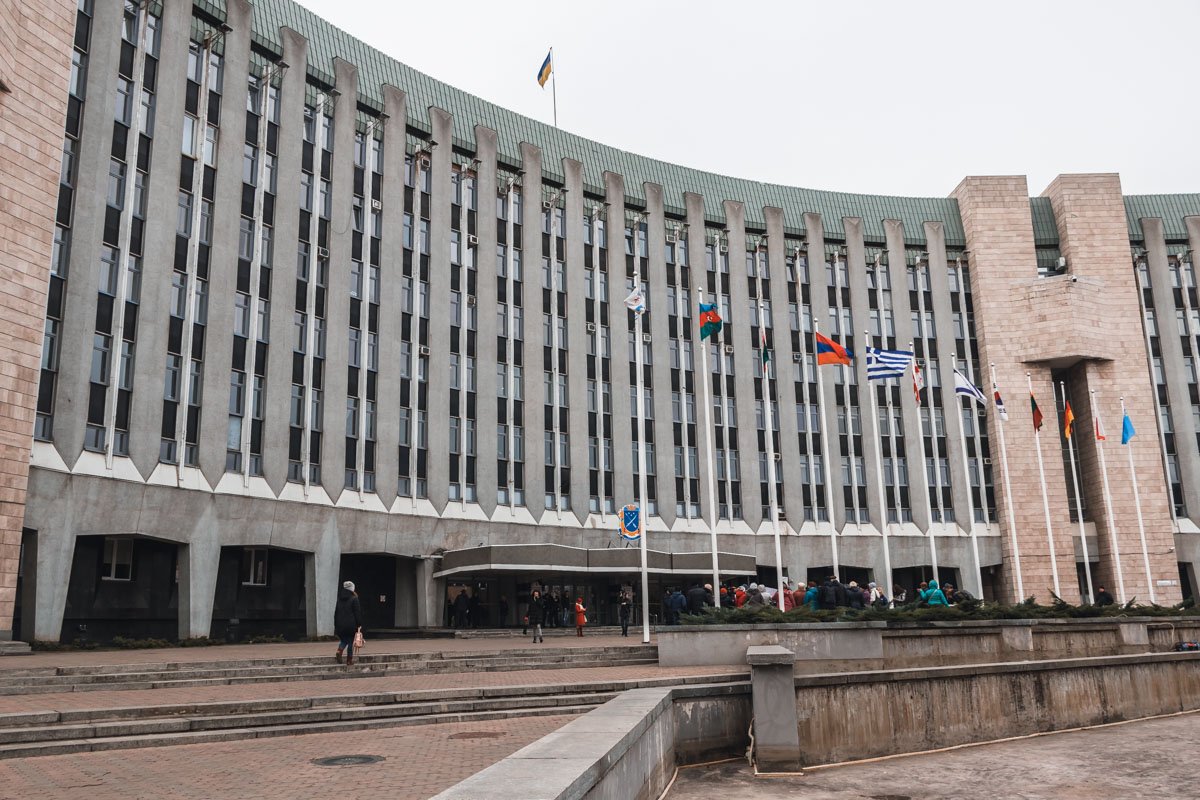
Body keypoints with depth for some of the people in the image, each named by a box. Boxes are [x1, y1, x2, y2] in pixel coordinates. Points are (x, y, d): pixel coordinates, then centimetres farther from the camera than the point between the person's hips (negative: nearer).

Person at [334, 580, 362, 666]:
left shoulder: (339, 599, 7)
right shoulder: (354, 599, -9)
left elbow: (336, 613, 12)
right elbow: (358, 613, -9)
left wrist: (336, 625, 17)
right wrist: (359, 625, -4)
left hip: (340, 626, 4)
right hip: (351, 625, -4)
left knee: (343, 640, 19)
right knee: (351, 641, 6)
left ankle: (339, 651, -9)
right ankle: (349, 660, 8)